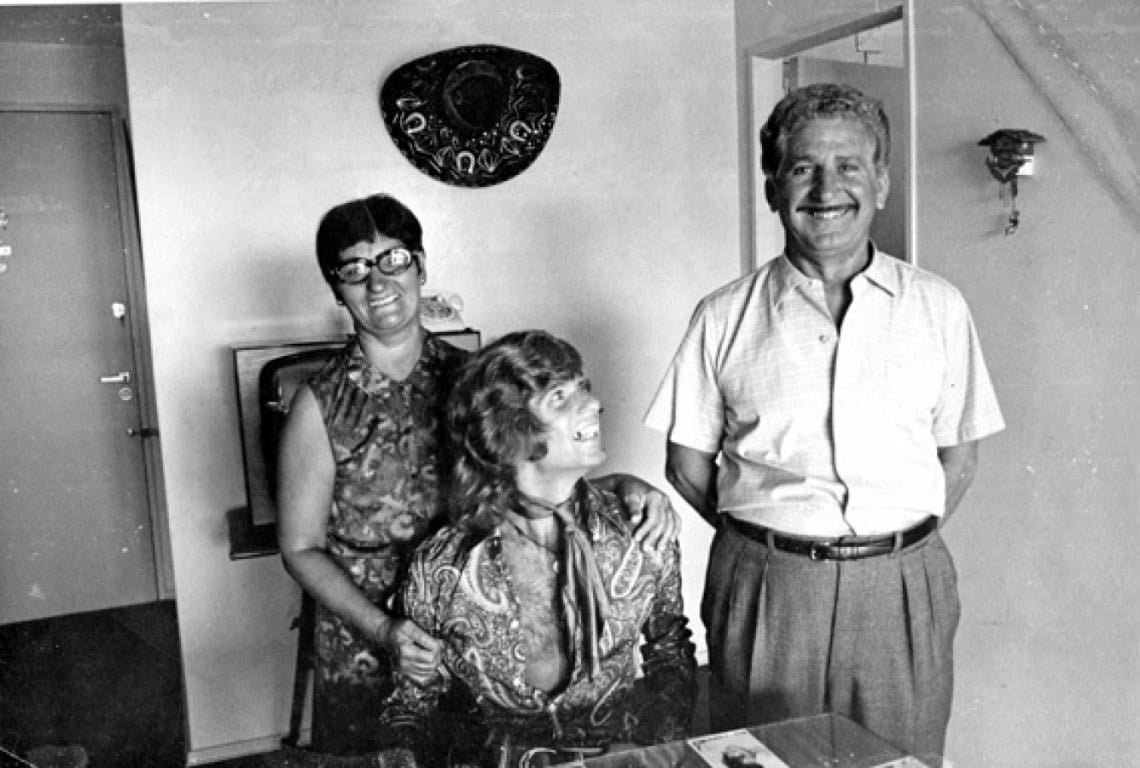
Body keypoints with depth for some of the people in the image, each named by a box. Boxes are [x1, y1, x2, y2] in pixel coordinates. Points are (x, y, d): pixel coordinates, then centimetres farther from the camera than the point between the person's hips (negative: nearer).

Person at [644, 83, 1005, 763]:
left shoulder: (939, 307, 4)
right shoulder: (725, 318, 0)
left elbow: (960, 456, 9)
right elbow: (688, 466, 4)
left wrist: (897, 544, 2)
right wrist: (773, 537, 2)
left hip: (903, 593, 1)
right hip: (765, 593, -1)